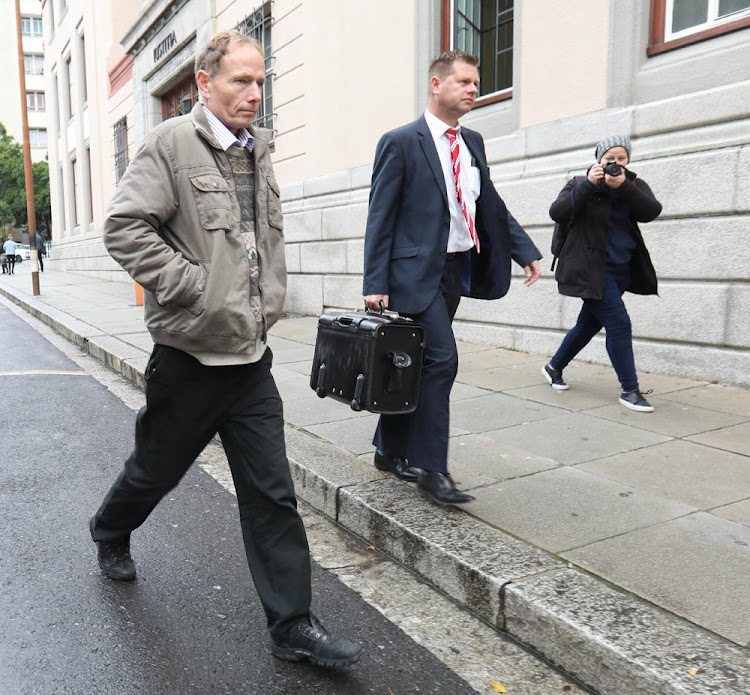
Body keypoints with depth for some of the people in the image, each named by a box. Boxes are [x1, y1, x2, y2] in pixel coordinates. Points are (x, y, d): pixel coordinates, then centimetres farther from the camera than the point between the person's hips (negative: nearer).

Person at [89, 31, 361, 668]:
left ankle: (293, 626, 14)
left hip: (251, 355, 5)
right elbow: (125, 228, -15)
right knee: (157, 468, 17)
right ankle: (111, 535, 51)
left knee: (273, 493, 4)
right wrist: (193, 288, -19)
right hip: (189, 353, -5)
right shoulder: (171, 143, -7)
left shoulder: (258, 153, 13)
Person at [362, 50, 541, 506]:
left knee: (415, 364, 12)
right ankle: (432, 468, -2)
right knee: (441, 359, -13)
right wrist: (376, 284, -14)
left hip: (458, 268, 7)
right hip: (418, 269, -7)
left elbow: (492, 204, 17)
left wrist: (525, 250, 6)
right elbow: (381, 217, -9)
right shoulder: (401, 142, -6)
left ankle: (391, 450, 26)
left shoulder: (473, 143, 14)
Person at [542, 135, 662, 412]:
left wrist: (623, 186, -20)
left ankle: (554, 366, 36)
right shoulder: (581, 184, 0)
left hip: (621, 270, 5)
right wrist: (588, 185, -20)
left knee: (589, 324, 15)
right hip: (591, 269, -5)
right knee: (619, 324, -13)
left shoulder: (634, 185, 9)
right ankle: (630, 390, -3)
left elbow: (651, 211, -9)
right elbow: (557, 213, -14)